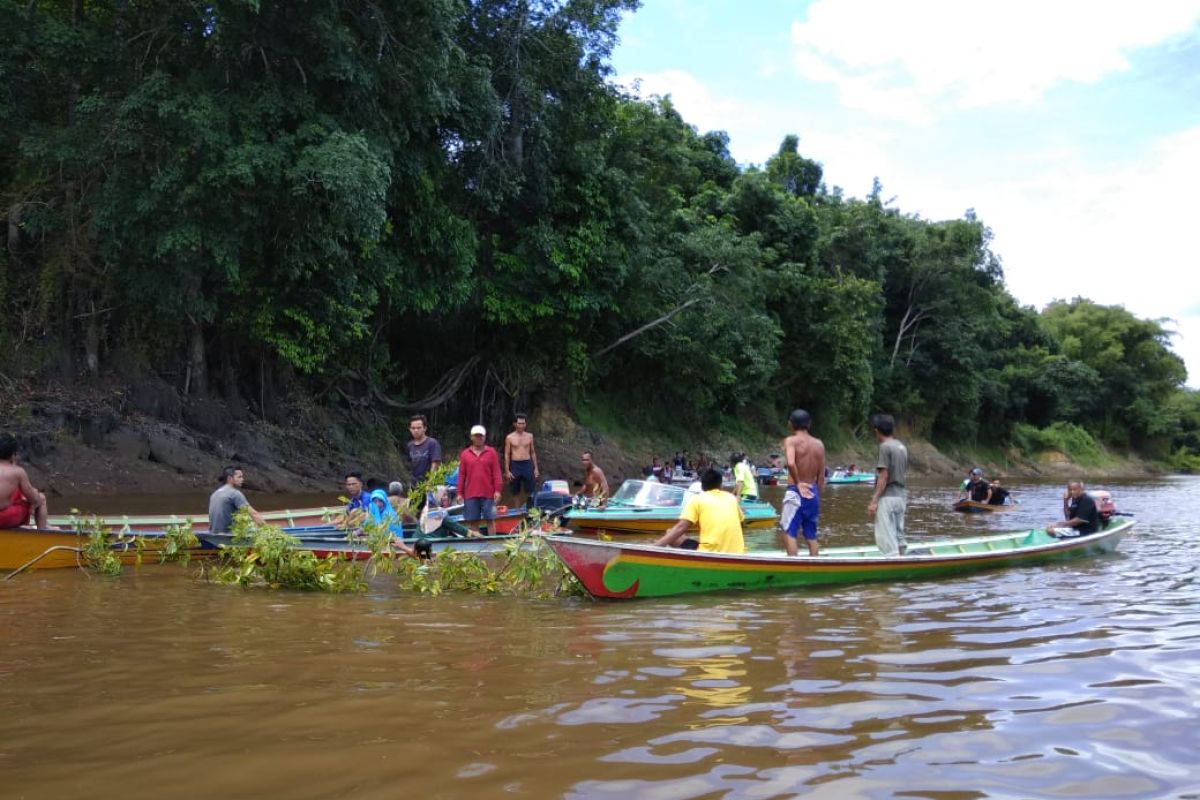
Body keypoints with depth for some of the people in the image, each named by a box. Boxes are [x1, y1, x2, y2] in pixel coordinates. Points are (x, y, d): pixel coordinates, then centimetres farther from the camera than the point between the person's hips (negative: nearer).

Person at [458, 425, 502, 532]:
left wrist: (497, 490, -6)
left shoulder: (491, 452, 4)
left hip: (488, 494, -1)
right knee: (473, 521, 5)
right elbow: (461, 475, 9)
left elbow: (496, 472, 1)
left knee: (490, 520, 2)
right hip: (470, 495, 2)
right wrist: (459, 493, 5)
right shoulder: (465, 454, 8)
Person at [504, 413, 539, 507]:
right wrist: (507, 471, -5)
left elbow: (533, 453, 12)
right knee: (515, 492, 6)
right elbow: (507, 455, 1)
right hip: (515, 465, -1)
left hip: (527, 464, 1)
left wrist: (536, 468, 8)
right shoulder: (509, 437, 0)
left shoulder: (529, 436, 7)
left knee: (530, 491, 0)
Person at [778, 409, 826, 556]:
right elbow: (821, 475, 8)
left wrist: (798, 483, -16)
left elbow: (791, 463, -28)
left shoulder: (791, 440, -9)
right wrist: (818, 495, 16)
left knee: (789, 532, 0)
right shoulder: (819, 444, 7)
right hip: (812, 492, 6)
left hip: (795, 492, -6)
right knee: (811, 534, 14)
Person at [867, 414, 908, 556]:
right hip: (901, 496, 9)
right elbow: (904, 475, 15)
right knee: (898, 536, 14)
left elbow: (883, 477, -17)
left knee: (886, 538, -6)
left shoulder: (885, 447, -13)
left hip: (887, 497, -9)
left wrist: (874, 501, -16)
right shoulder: (902, 447, 11)